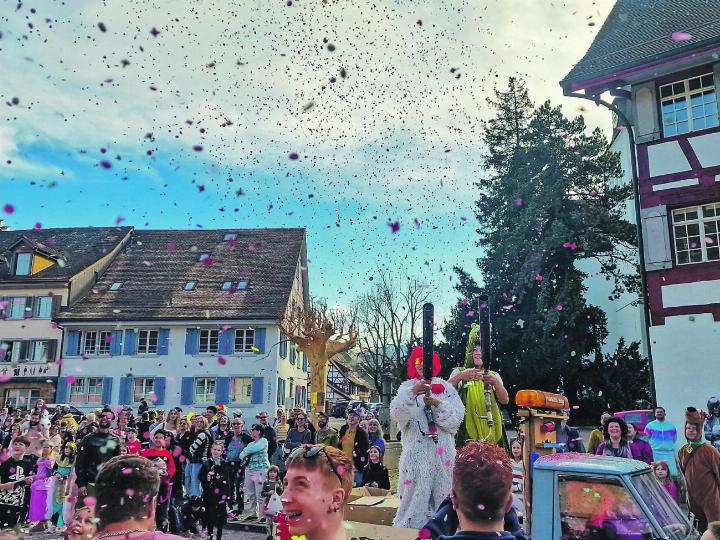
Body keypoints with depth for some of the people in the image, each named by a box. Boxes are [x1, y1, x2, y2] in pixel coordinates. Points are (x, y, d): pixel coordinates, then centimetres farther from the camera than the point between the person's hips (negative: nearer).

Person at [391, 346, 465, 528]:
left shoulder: (446, 387, 10)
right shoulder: (407, 387, 8)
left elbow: (457, 416, 1)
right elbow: (396, 413, -8)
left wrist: (438, 404, -14)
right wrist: (413, 392, -20)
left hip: (442, 449, 1)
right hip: (416, 450, -1)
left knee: (442, 491, 3)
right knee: (415, 493, -5)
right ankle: (410, 526, 4)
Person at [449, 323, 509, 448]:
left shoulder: (494, 375, 17)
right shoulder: (459, 372, 11)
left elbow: (505, 400, 3)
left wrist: (496, 383, -16)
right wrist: (461, 376, -25)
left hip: (490, 427, 2)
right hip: (467, 426, -2)